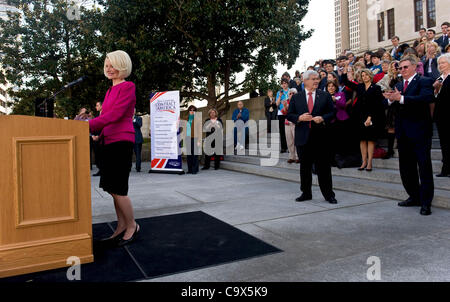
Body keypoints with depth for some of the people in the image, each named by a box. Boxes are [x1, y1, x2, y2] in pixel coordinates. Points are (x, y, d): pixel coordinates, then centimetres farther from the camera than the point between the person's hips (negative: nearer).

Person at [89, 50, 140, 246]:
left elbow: (115, 114, -17)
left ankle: (132, 226, 11)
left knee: (117, 188, -6)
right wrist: (100, 133, 8)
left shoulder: (128, 87, -6)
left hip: (122, 141, -9)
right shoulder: (111, 90, 20)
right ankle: (121, 228, 22)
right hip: (110, 141, 9)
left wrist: (89, 125, -23)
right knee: (112, 188, 11)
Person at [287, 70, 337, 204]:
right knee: (305, 167, 9)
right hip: (303, 137, 1)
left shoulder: (325, 96, 8)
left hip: (321, 137, -1)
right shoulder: (296, 97, 9)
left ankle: (328, 194, 12)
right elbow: (289, 115, 7)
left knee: (324, 167, 2)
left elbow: (332, 112, 7)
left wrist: (323, 118, -12)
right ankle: (306, 193, 21)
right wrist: (299, 118, -12)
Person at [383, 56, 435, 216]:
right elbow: (389, 105, 10)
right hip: (403, 132, 7)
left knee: (424, 166, -3)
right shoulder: (398, 85, 16)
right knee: (406, 167, 12)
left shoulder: (424, 81, -3)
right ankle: (414, 197, 25)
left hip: (420, 130, -7)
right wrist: (390, 99, -13)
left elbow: (426, 98, -22)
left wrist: (401, 98, -26)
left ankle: (426, 202, 4)